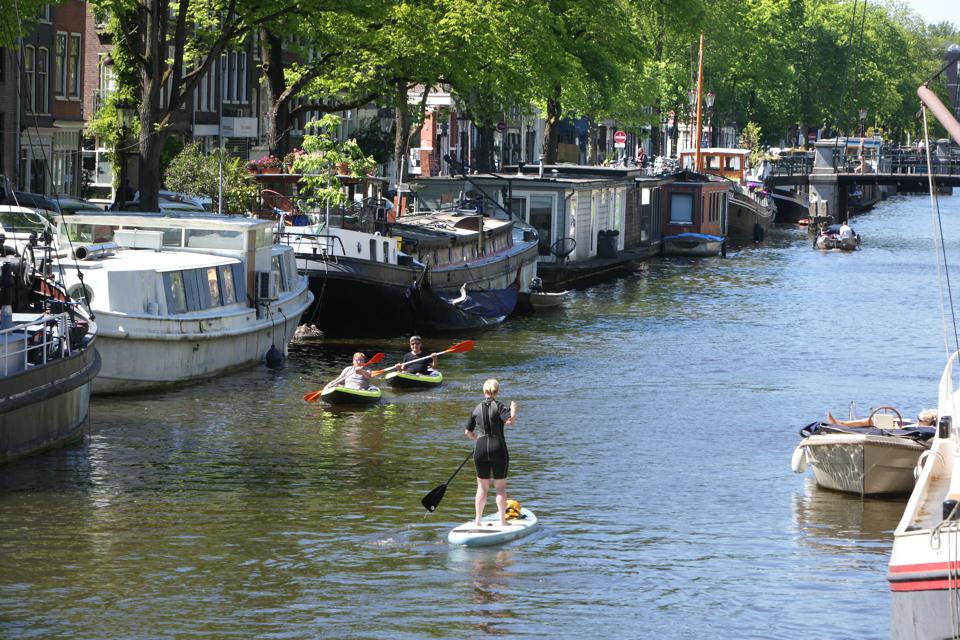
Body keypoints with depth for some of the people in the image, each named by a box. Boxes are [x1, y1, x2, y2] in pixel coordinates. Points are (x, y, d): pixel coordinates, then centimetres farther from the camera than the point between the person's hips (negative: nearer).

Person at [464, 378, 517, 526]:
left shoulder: (477, 409, 8)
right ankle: (502, 521, 4)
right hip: (498, 448, -3)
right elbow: (510, 421, -21)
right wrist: (513, 410, -2)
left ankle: (478, 520, 14)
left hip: (480, 449, 3)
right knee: (500, 487, 5)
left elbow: (468, 432, 15)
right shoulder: (498, 406, -5)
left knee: (482, 486, 12)